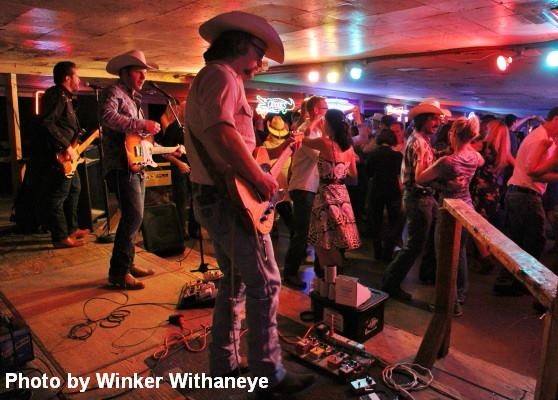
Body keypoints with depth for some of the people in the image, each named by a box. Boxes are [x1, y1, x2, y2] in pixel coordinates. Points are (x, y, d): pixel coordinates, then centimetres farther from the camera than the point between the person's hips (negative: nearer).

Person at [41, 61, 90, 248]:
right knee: (58, 196, -5)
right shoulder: (56, 95, -13)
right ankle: (61, 238, 2)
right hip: (59, 156, -11)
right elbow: (46, 122, -27)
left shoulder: (65, 97, 18)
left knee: (74, 189, 20)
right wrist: (66, 146, -26)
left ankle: (71, 228, 31)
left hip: (69, 155, 11)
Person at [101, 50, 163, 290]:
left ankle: (128, 264, 23)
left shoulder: (134, 98, 23)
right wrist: (142, 125, -24)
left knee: (134, 217, 13)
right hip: (122, 165, -10)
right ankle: (118, 272, -7)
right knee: (133, 216, -15)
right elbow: (108, 117, -25)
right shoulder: (114, 92, -4)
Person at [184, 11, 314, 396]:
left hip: (215, 198, 11)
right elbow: (220, 133, -30)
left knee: (235, 281, 17)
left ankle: (224, 364, 28)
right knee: (265, 284, -2)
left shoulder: (210, 78, 23)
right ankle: (270, 375, 11)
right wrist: (260, 177, -22)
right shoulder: (221, 75, -10)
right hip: (232, 199, -11)